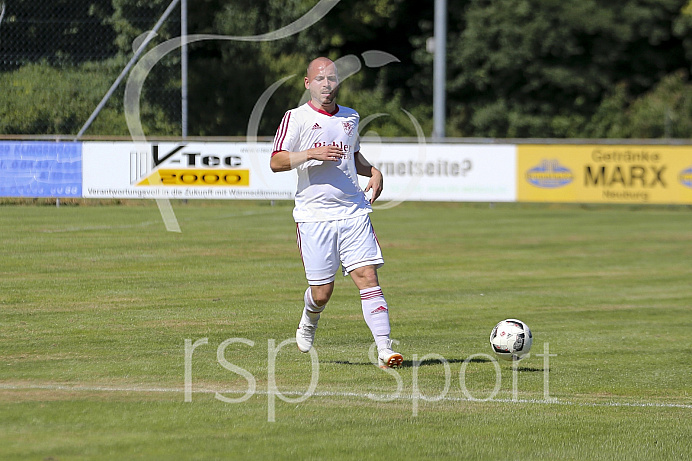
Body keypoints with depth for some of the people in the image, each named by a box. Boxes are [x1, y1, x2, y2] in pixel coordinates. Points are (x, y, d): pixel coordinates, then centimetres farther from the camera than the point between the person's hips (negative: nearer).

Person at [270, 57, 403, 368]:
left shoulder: (350, 118, 15)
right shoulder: (297, 118, -1)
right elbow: (276, 162, -7)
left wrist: (373, 171, 11)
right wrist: (311, 154, -21)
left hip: (354, 213, 3)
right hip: (314, 216, -3)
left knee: (367, 277, -10)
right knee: (321, 292, 0)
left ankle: (384, 350, -14)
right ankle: (308, 323, 35)